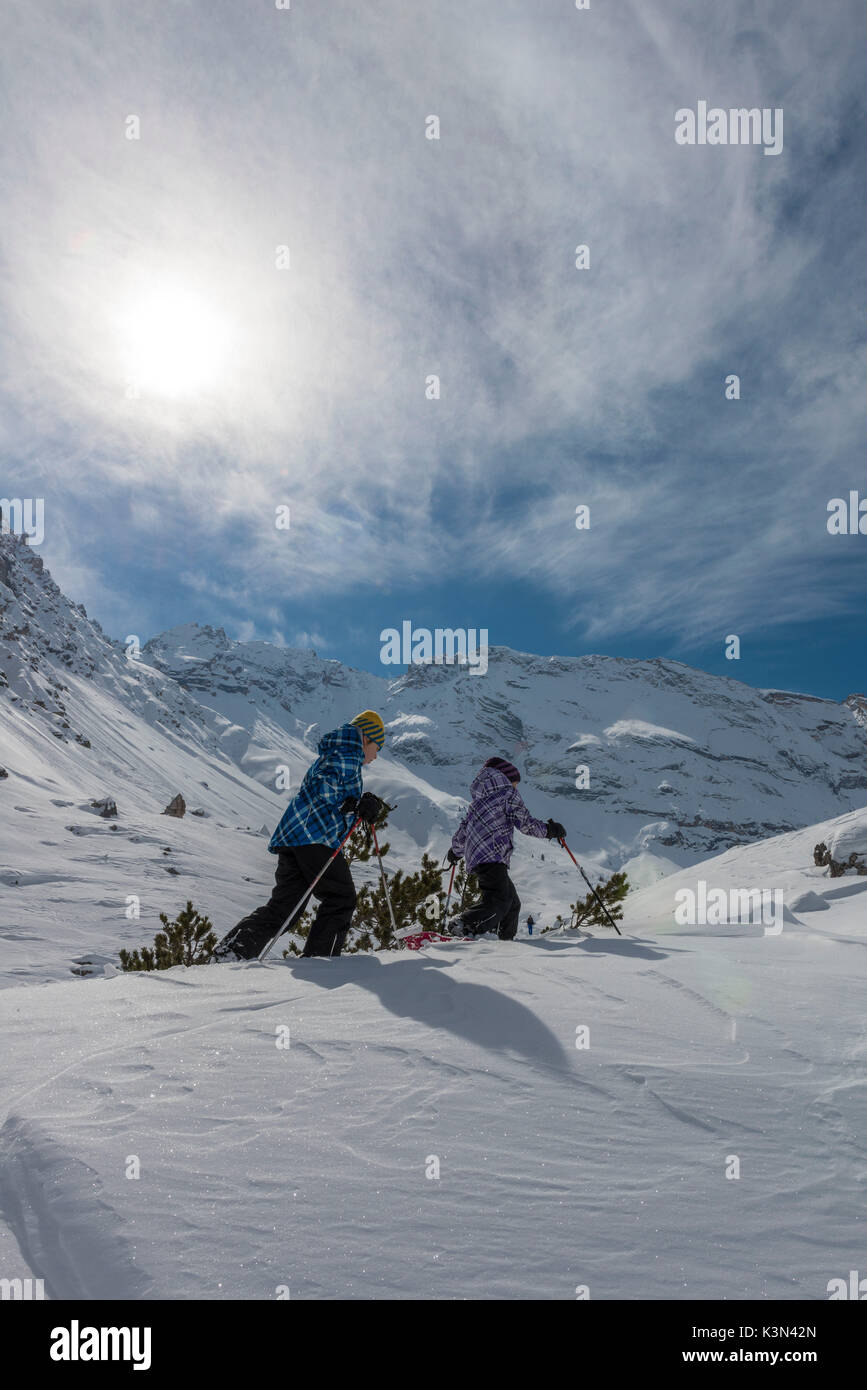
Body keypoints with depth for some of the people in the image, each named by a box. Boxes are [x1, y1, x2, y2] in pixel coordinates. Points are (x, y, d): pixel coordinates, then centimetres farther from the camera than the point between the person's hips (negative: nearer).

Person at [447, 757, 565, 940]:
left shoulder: (478, 801, 29)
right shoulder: (509, 793, 6)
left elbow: (463, 828, 34)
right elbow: (526, 823, 1)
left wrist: (456, 851, 50)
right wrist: (549, 829, 16)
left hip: (475, 857, 9)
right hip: (491, 856, -9)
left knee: (512, 902, 16)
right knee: (500, 901, -22)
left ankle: (506, 939, 18)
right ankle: (465, 927, -37)